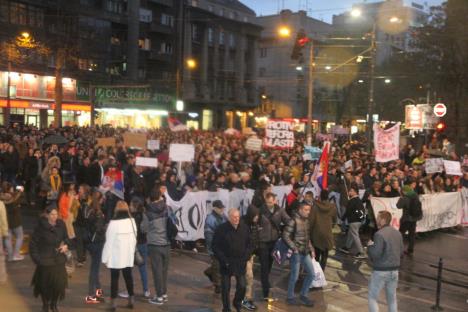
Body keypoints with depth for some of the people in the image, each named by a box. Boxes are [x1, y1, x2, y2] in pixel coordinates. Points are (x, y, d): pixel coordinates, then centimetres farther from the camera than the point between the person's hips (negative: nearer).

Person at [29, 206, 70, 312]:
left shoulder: (61, 225, -5)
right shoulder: (41, 227, -16)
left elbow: (66, 237, 11)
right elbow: (33, 243, -9)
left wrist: (66, 245, -8)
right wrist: (36, 257, -12)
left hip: (59, 259, 3)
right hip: (45, 260, -3)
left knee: (59, 283, 3)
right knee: (44, 284, 9)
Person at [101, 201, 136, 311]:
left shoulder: (113, 223, -17)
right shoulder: (132, 221, -1)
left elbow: (109, 241, -13)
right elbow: (134, 238, 6)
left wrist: (105, 257, -6)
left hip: (115, 256, -4)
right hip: (128, 255, 4)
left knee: (114, 278, 5)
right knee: (128, 276, 15)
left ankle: (113, 301, 6)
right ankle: (131, 299, 20)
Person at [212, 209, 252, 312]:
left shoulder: (244, 228, -2)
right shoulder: (221, 229, -11)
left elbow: (249, 244, 8)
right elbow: (215, 247, -7)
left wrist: (246, 257, -5)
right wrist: (224, 260, -12)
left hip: (241, 263, 2)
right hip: (226, 264, -2)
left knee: (242, 286, 4)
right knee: (225, 288, 6)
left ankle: (237, 303, 31)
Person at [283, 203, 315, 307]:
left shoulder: (307, 220, 9)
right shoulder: (293, 221, -15)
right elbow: (285, 236, -17)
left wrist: (311, 249, 13)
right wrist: (294, 248, -18)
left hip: (306, 252, 8)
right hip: (297, 252, -8)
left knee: (311, 274, 11)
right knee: (295, 276, 1)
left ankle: (303, 295, 26)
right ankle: (290, 297, 20)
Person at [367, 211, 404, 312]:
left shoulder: (379, 234, -18)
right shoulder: (397, 233, 5)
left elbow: (375, 254, -21)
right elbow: (401, 253, 11)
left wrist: (370, 246, -3)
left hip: (381, 271, -7)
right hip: (394, 271, 7)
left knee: (372, 298, 6)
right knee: (392, 298, 17)